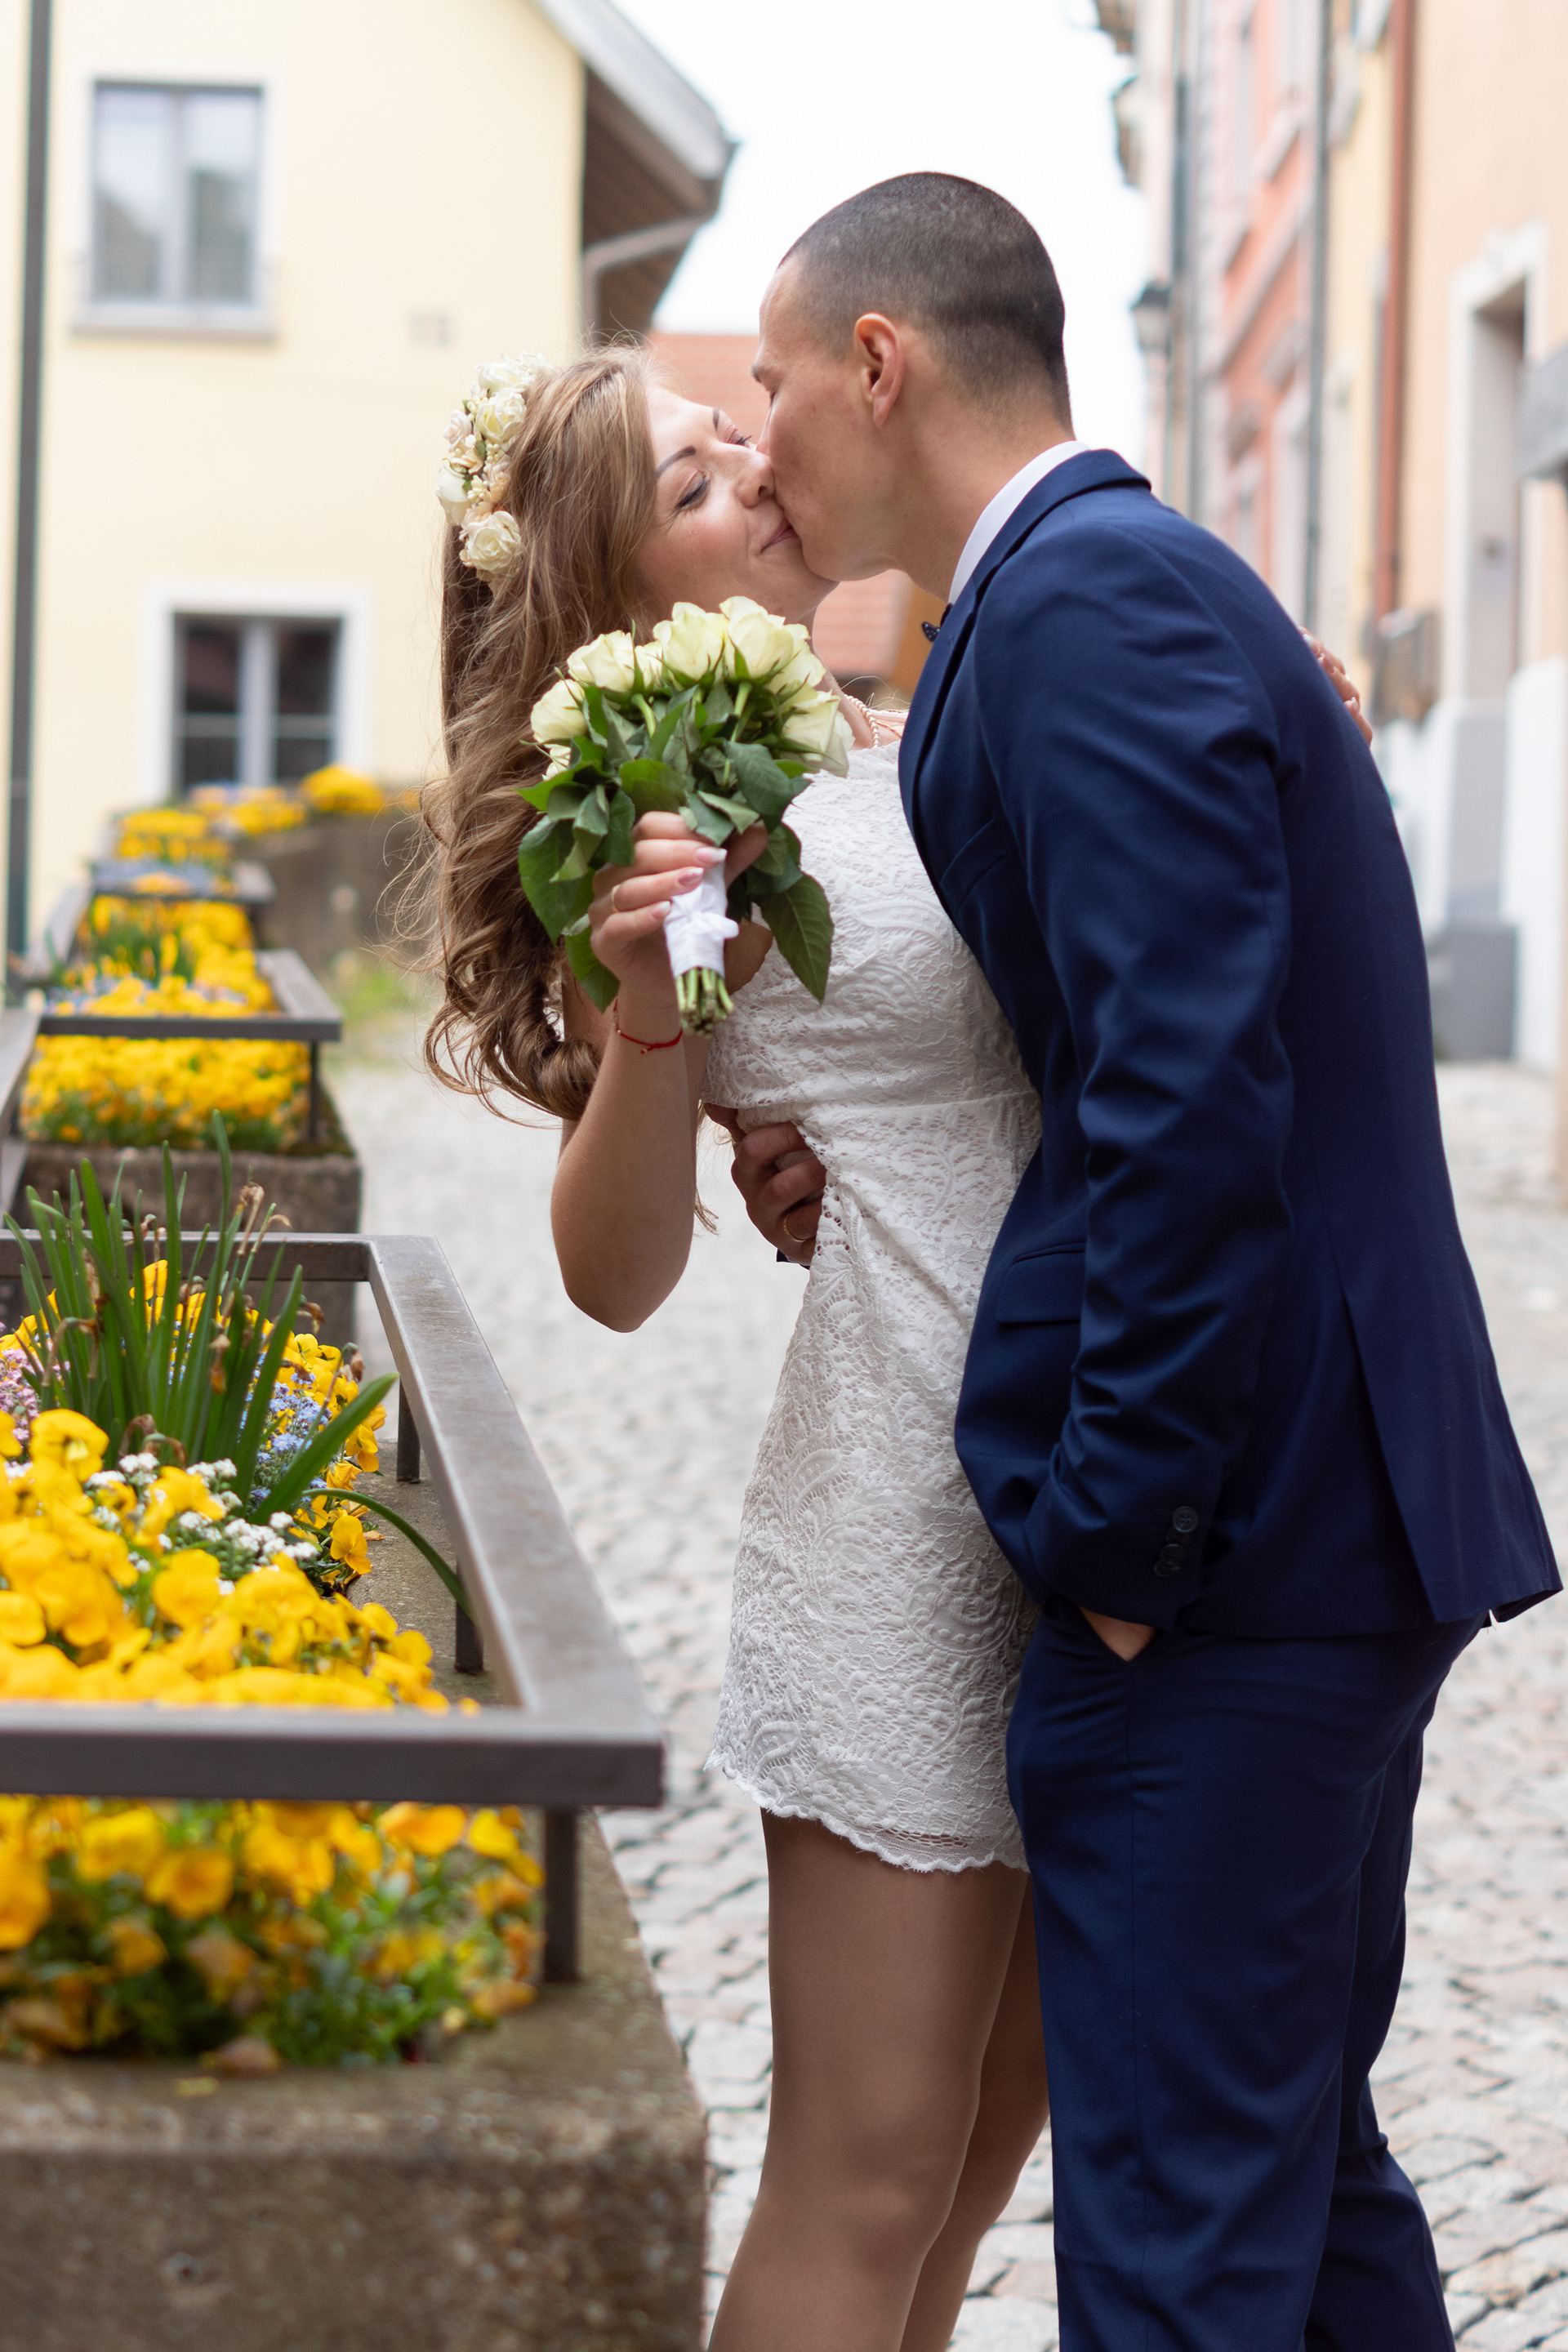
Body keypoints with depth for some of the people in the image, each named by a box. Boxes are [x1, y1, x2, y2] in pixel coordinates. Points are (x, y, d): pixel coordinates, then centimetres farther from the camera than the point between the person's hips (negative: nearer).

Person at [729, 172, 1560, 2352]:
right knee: (1299, 2150, 20)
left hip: (1226, 1541, -11)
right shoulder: (1137, 577, 17)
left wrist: (1117, 1529, -18)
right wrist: (875, 1158, 9)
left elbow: (1194, 1098, -24)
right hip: (1354, 1517, 11)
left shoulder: (1086, 601, -15)